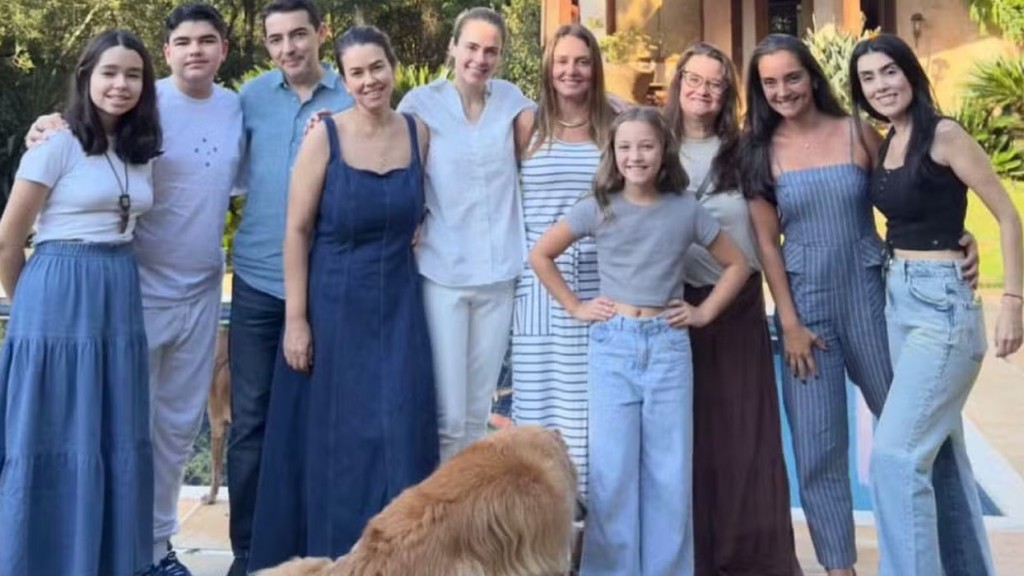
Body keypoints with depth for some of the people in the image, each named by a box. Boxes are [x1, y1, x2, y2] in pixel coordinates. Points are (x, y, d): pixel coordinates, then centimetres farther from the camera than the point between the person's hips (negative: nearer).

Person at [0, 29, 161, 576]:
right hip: (59, 300, -6)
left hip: (121, 298, 6)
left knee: (116, 438, 11)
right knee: (54, 436, 1)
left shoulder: (141, 153, 10)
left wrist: (109, 285, 15)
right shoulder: (56, 147, -9)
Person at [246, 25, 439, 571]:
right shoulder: (324, 136, -9)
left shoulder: (418, 133, 1)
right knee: (330, 437, 6)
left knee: (397, 436, 3)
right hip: (334, 305, -3)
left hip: (399, 305, 3)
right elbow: (296, 231, -8)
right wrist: (295, 319, -11)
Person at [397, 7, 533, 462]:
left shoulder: (510, 98, 6)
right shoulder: (422, 102, -3)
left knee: (478, 412, 12)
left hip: (499, 273, 4)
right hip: (443, 274, -3)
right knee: (448, 414, -5)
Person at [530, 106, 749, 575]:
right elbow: (540, 255, 6)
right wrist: (575, 306, 1)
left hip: (668, 347, 1)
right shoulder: (599, 208, 0)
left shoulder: (686, 210, 2)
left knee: (669, 470, 4)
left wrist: (704, 312, 3)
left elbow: (736, 264, 12)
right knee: (612, 468, 1)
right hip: (612, 347, -1)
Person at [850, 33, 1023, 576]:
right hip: (897, 298, 9)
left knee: (894, 454, -14)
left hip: (940, 301, -8)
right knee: (937, 449, 15)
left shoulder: (944, 135, -11)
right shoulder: (886, 144, 12)